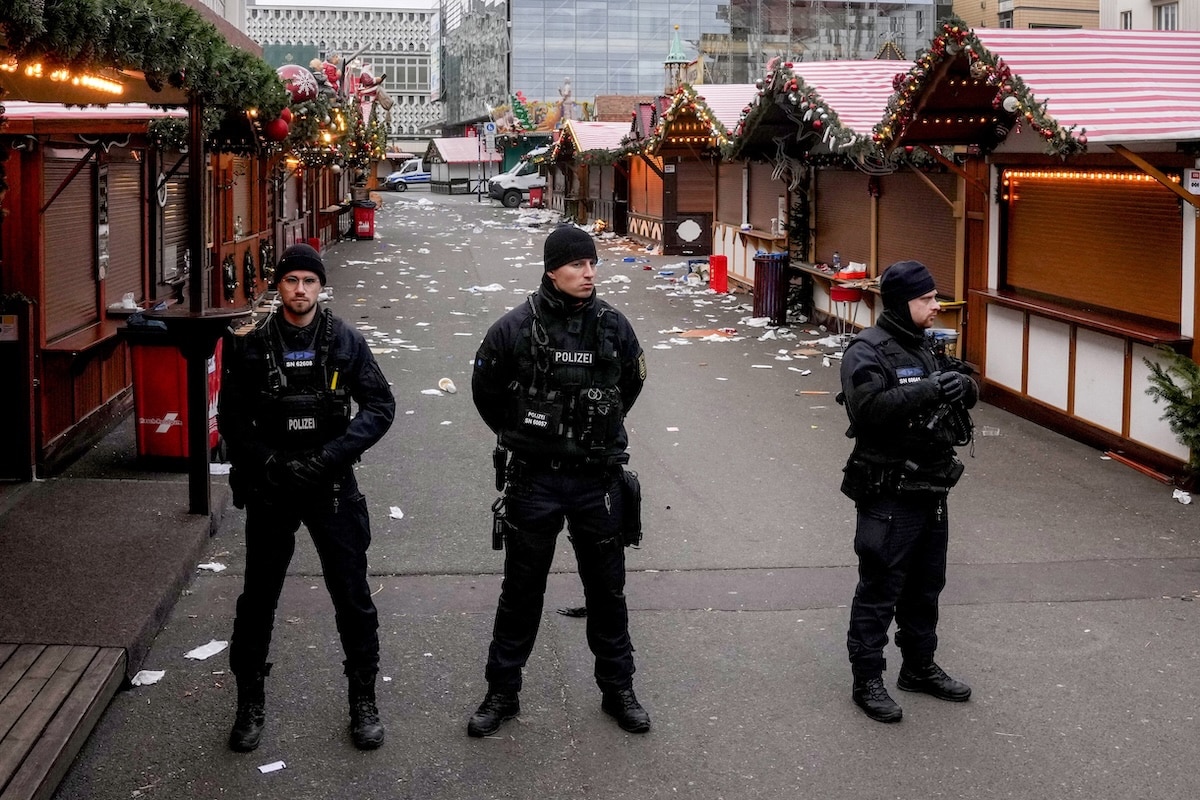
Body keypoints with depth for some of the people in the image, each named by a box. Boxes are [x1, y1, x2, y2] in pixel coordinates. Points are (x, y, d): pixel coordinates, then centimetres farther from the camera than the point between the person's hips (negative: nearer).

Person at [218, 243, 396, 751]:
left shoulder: (346, 342, -2)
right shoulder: (252, 346, 0)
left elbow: (380, 406, -5)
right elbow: (231, 418, 1)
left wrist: (328, 457, -15)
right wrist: (270, 464, -13)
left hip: (332, 485, 0)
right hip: (270, 488, 1)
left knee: (352, 596, 5)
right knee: (258, 598, 9)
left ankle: (363, 700, 21)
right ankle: (250, 703, 25)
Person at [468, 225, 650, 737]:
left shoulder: (614, 326, -4)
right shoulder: (515, 328, -12)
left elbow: (631, 383, 16)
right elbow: (485, 391, 5)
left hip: (598, 479, 2)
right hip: (534, 479, -2)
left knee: (607, 590, 13)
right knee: (521, 591, 10)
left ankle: (618, 690, 28)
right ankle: (502, 693, 24)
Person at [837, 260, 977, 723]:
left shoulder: (927, 345, 11)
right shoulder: (867, 351, -15)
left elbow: (966, 393, 11)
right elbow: (869, 408, -29)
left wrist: (963, 386, -12)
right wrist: (926, 391, -34)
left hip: (931, 490, 8)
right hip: (888, 495, -8)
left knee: (926, 587, 19)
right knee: (879, 591, 0)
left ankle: (919, 668, 34)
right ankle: (866, 681, 12)